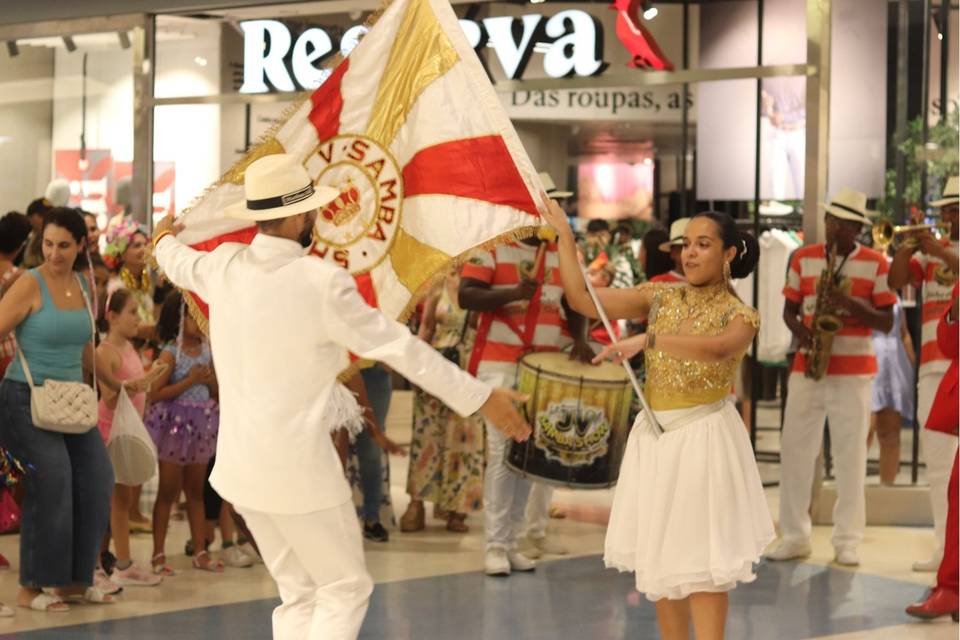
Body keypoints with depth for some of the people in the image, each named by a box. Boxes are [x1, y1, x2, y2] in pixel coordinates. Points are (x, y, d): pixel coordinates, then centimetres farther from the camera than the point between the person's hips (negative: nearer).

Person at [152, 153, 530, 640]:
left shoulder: (224, 266, 0)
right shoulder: (322, 282, -17)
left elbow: (181, 265, 25)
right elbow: (399, 347, -12)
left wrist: (165, 241, 50)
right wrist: (480, 398, -3)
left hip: (241, 465, 7)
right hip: (299, 467, -7)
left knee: (297, 594, 16)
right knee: (344, 589, 7)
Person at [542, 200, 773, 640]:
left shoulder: (740, 315, -6)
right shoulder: (660, 297, 6)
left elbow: (717, 349, -30)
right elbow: (581, 299, 0)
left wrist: (647, 339, -40)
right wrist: (563, 234, -4)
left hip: (704, 437, -5)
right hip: (654, 436, 5)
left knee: (701, 559, -5)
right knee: (660, 555, 9)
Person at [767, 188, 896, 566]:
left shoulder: (875, 263, 0)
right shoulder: (803, 258, 8)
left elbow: (886, 323, -2)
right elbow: (789, 309, 11)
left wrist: (851, 304, -19)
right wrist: (800, 331, -11)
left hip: (854, 370, -3)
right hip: (807, 365, 3)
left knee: (851, 454, -2)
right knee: (794, 448, 2)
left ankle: (847, 541, 5)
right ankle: (794, 536, 11)